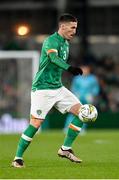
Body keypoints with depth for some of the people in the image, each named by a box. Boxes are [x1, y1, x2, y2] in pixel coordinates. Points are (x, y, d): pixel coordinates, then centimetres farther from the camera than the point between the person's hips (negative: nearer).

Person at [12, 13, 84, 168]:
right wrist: (70, 68, -50)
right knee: (36, 123, -12)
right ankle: (18, 158, 0)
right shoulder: (51, 41, -14)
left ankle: (65, 149, 6)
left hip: (58, 87, 8)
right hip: (42, 89, -8)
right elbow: (53, 57, -35)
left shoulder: (65, 43, 14)